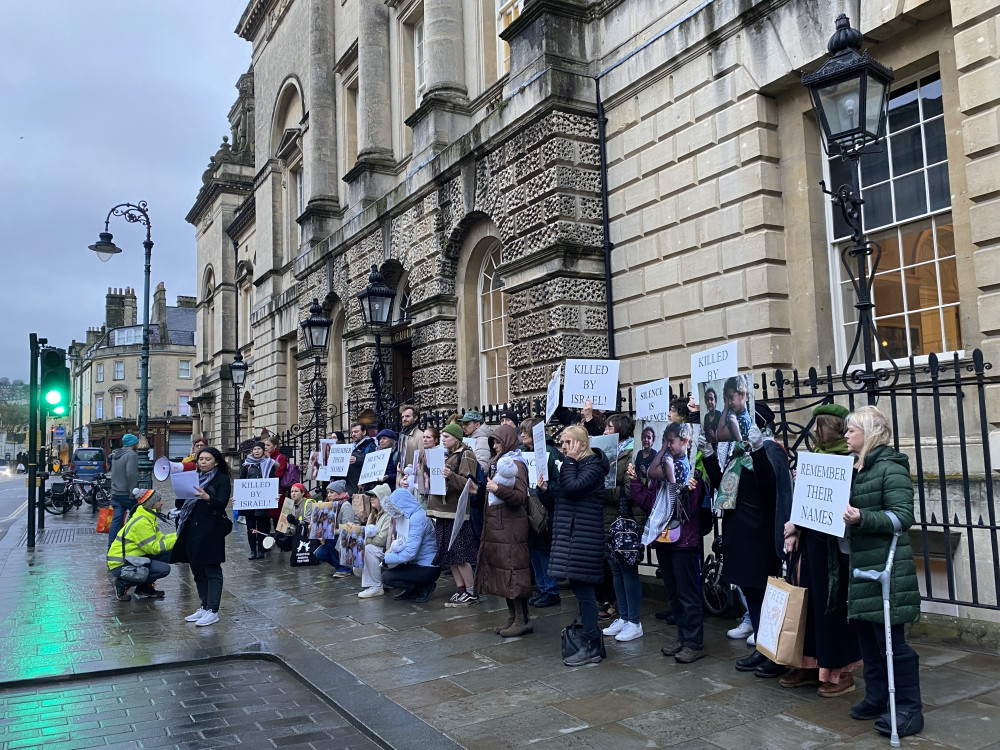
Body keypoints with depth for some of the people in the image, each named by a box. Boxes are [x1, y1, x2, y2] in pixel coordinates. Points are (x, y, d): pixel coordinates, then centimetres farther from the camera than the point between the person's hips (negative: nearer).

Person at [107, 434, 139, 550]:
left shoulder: (115, 455, 16)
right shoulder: (131, 455, -13)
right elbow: (131, 475, -22)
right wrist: (133, 493, -20)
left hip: (116, 494, 8)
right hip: (127, 494, -8)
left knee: (116, 520, 5)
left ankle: (111, 547, 1)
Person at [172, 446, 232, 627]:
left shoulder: (222, 480, -4)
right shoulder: (195, 478, 15)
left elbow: (222, 503, -16)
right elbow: (185, 500, 18)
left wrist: (208, 498, -35)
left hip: (211, 530, -7)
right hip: (193, 528, 7)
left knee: (212, 570, -4)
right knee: (197, 570, 12)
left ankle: (212, 611, -2)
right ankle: (204, 607, 22)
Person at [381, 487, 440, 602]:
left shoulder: (417, 519, -22)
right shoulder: (407, 517, 9)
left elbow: (410, 553, -27)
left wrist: (386, 558, -16)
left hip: (428, 569, -10)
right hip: (416, 563, 10)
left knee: (386, 577, -15)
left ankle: (426, 587, -3)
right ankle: (411, 589, 13)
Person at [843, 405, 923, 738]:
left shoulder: (891, 468, -12)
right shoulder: (858, 468, 13)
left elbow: (903, 517, -20)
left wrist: (862, 518, -30)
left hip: (886, 568, -9)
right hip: (862, 566, 9)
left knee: (891, 640, -3)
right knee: (867, 635, 15)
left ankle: (908, 709, 8)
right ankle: (877, 698, 27)